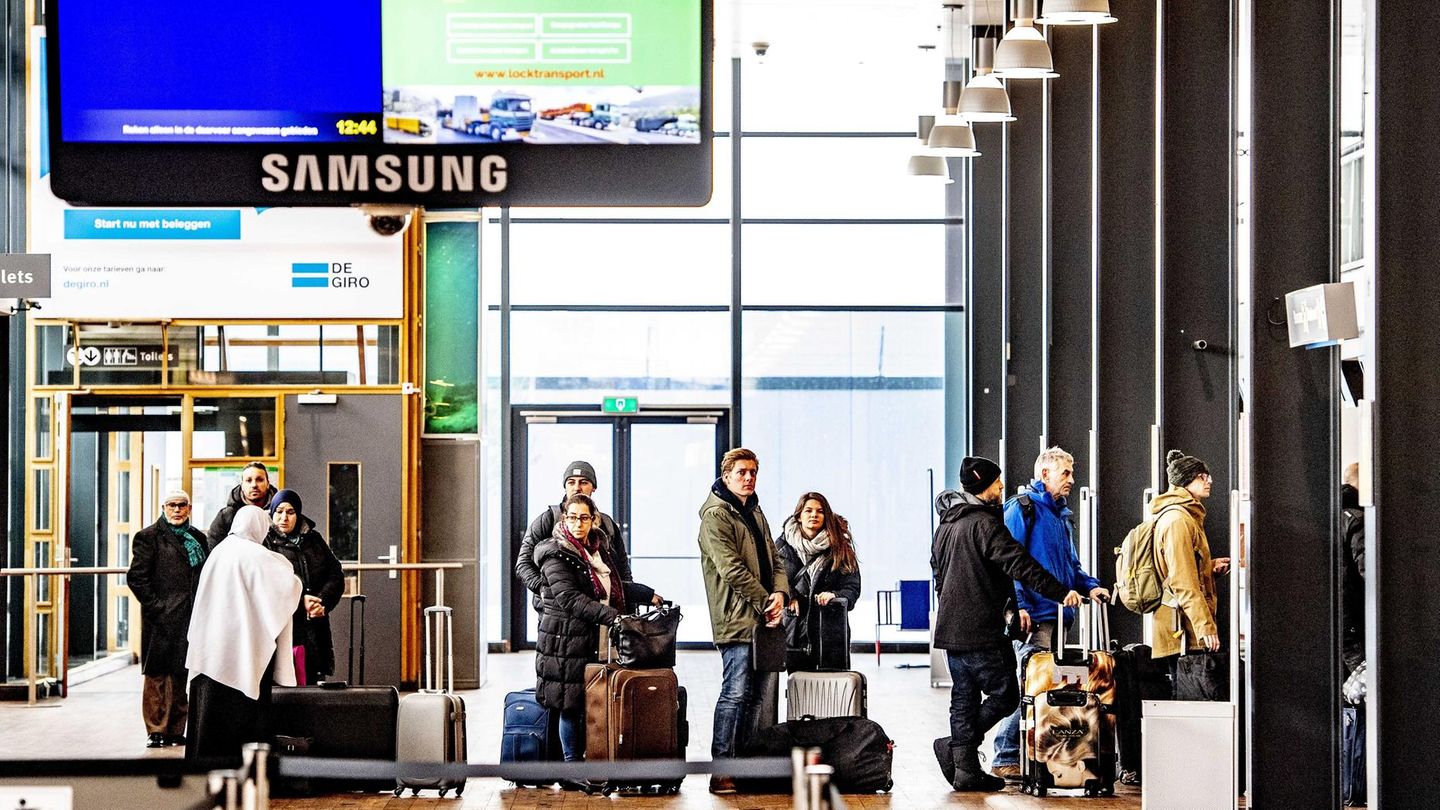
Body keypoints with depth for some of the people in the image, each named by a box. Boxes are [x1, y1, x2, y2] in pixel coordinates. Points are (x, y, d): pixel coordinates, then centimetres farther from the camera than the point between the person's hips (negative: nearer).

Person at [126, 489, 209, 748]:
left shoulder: (198, 538, 16)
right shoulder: (149, 537, -2)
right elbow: (136, 577, -7)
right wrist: (155, 607, -13)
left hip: (190, 618, 5)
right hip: (161, 619, -5)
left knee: (181, 674, 8)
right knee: (157, 674, -4)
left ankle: (175, 731, 14)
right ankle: (156, 731, 0)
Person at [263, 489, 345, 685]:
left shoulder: (314, 540, 16)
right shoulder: (265, 542, 1)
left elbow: (336, 575, 10)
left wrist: (322, 602, -10)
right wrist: (299, 602, -18)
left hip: (315, 629, 5)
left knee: (314, 682, 5)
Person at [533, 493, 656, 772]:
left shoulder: (598, 548, 15)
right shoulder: (555, 555, -9)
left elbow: (616, 588, 28)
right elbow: (570, 598, -21)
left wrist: (649, 595, 16)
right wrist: (611, 616, -28)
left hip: (596, 641, 7)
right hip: (566, 641, -7)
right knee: (571, 706, -2)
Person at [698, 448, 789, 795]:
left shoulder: (755, 513, 19)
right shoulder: (716, 515, -9)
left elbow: (774, 560, 17)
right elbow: (732, 569, -16)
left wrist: (780, 593, -3)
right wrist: (765, 603, -15)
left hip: (764, 621, 9)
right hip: (736, 620, -9)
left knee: (760, 696, 11)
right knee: (735, 694, -11)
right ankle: (721, 770, -8)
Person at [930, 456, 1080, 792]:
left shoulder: (945, 525, 16)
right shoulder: (984, 522, -12)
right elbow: (1020, 565, -20)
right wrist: (1060, 592, -21)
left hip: (951, 630, 9)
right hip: (981, 632, -9)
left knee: (964, 698, 10)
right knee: (1004, 694, -1)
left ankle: (966, 771, 9)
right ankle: (957, 749, -9)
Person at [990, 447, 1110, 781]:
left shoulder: (1062, 514, 22)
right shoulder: (1022, 508, -6)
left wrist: (1089, 586, 9)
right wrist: (1018, 605, -21)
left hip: (1061, 615, 9)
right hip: (1035, 616, -9)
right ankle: (1006, 759, -9)